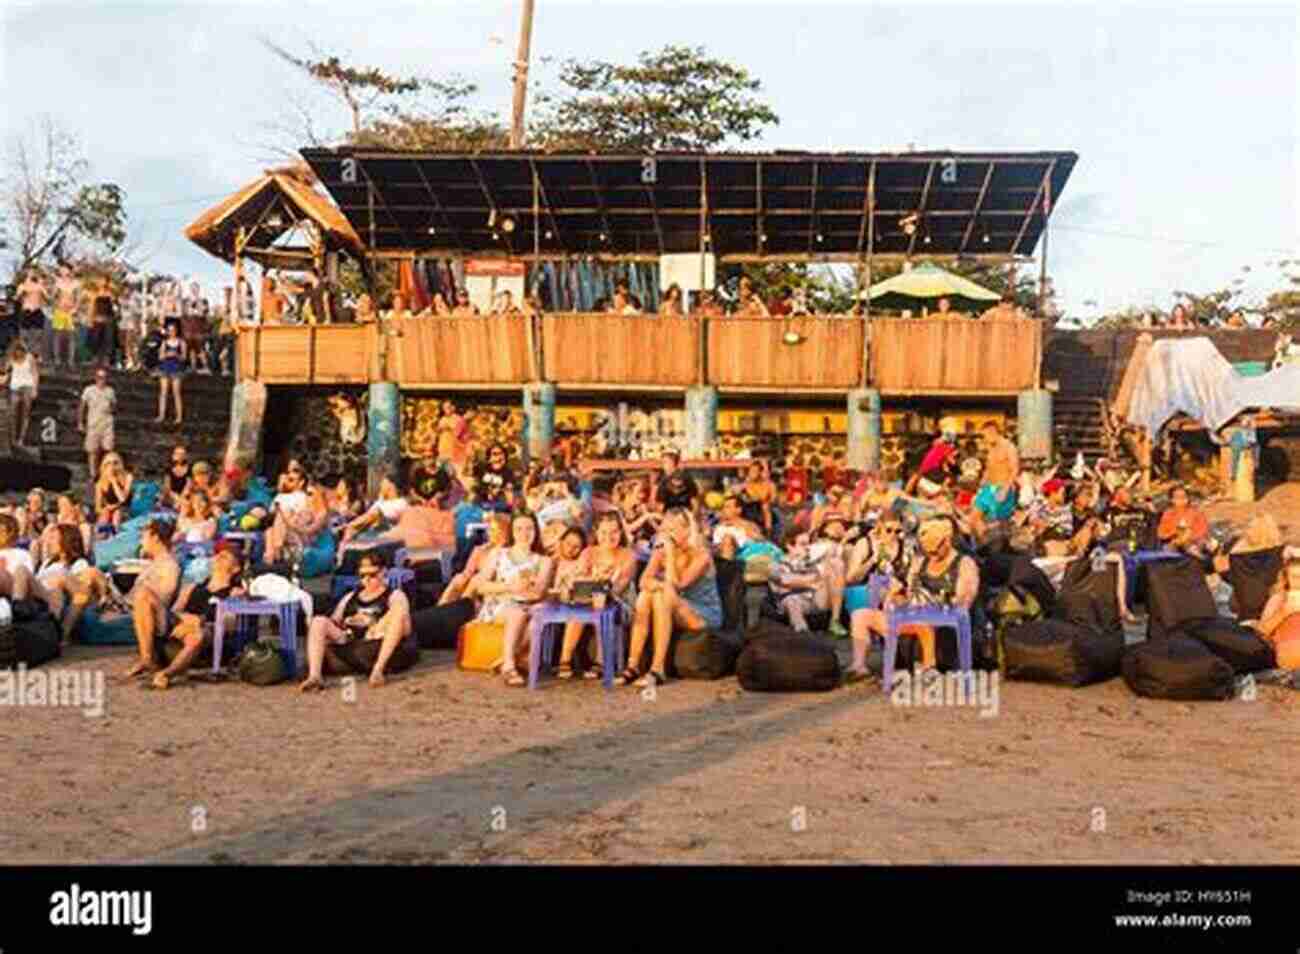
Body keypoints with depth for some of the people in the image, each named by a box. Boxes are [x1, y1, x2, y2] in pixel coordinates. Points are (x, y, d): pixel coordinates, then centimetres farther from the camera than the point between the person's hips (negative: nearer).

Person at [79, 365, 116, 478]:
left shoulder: (110, 391, 7)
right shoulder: (88, 390, 2)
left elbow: (115, 409, 15)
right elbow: (82, 407, 7)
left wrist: (112, 409, -7)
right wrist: (80, 423, 4)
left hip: (107, 426, 1)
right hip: (93, 425, -1)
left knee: (108, 449, -8)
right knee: (93, 451, 2)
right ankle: (94, 475, 14)